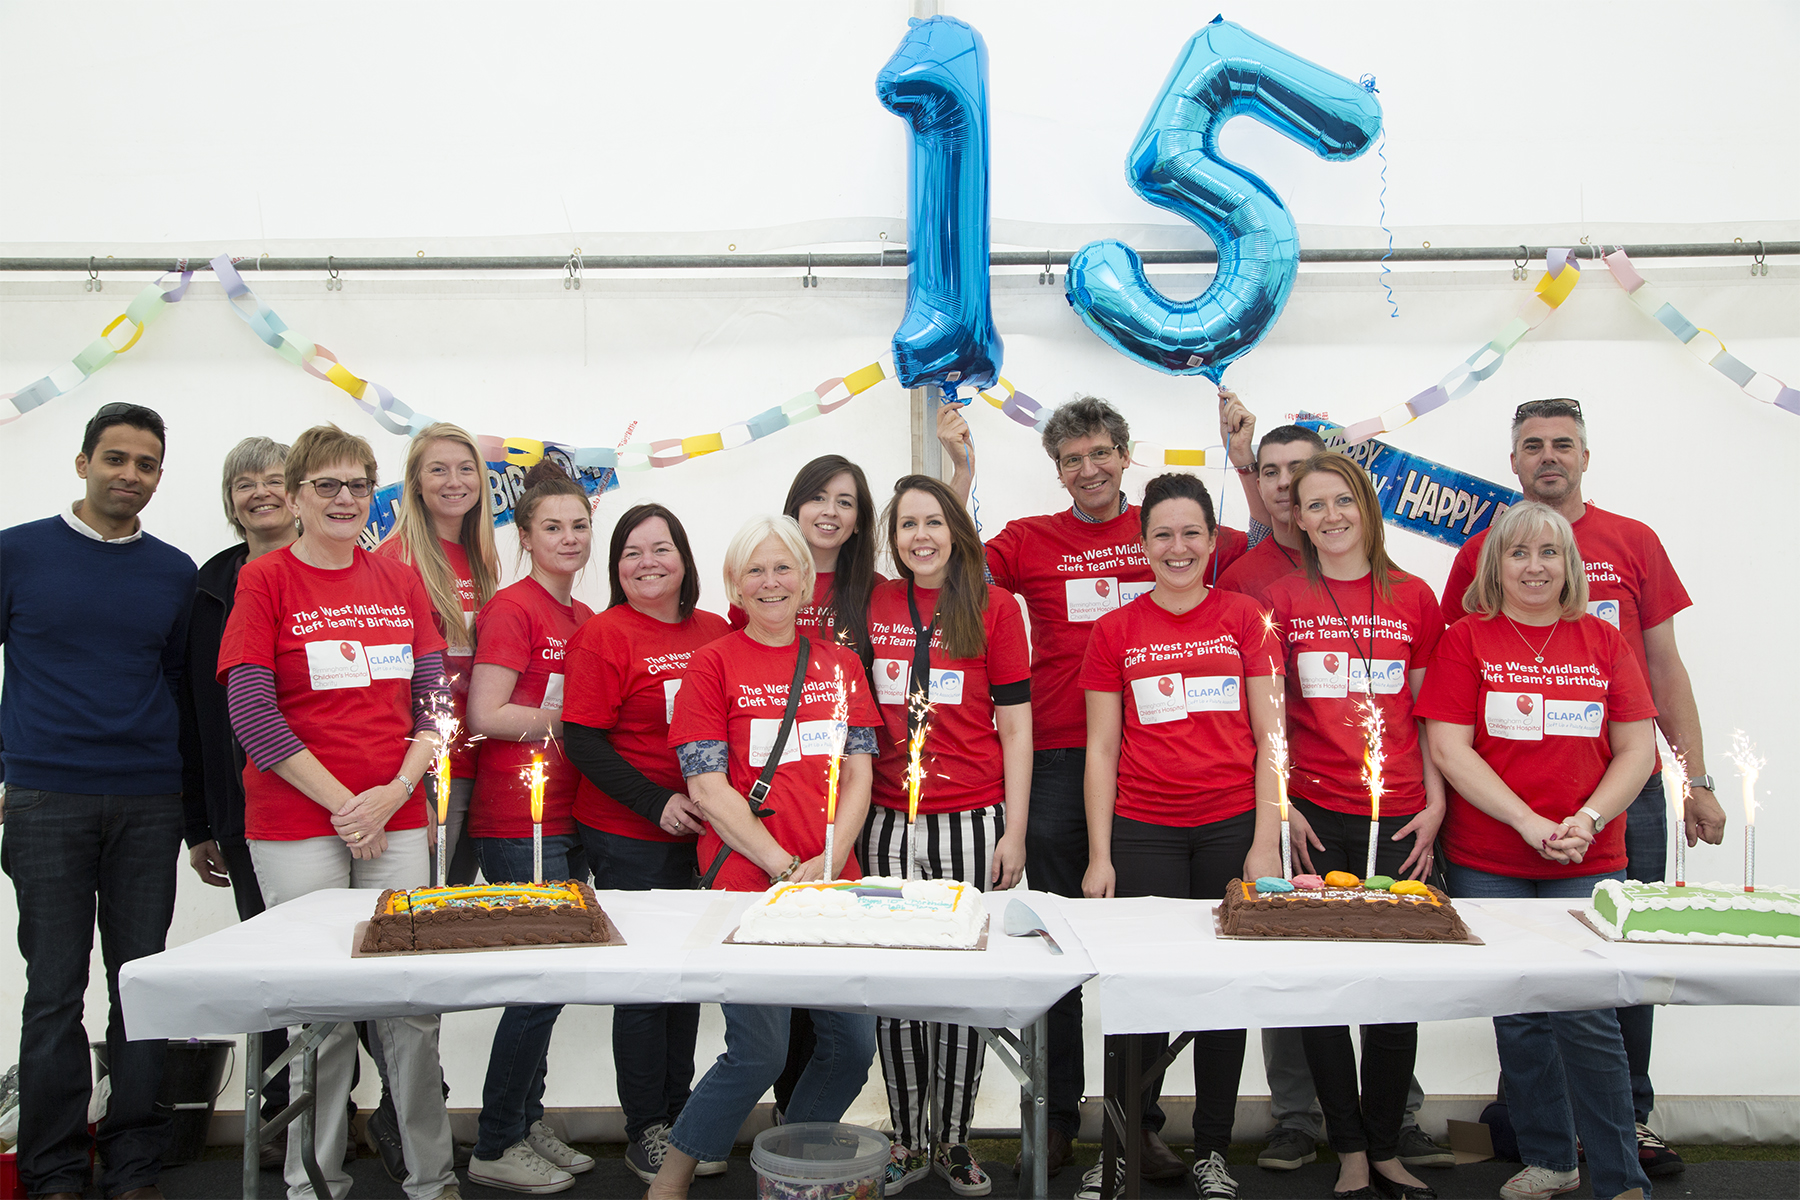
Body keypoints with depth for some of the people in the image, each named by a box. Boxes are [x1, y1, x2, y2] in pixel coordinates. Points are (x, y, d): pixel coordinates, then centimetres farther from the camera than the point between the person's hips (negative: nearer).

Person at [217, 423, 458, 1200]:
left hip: (397, 823, 3)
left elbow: (435, 698, 7)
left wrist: (395, 792, -7)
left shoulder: (400, 582, 9)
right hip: (296, 826, -3)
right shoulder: (264, 581, -1)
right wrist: (342, 803, -11)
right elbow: (252, 713, -8)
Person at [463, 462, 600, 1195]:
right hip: (517, 823, -8)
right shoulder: (512, 607, -10)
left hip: (563, 818, 8)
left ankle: (527, 1124, 28)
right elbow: (487, 716, -16)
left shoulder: (585, 618, 14)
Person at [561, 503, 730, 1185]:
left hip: (703, 832, 5)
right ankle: (645, 1131, 19)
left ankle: (678, 1116, 29)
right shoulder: (604, 635, -9)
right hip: (628, 838, -5)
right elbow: (581, 740, -13)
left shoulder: (715, 632, 7)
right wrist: (655, 803, -18)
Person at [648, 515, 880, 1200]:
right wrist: (785, 867, -12)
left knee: (852, 1045, 4)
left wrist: (826, 863, -6)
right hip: (746, 884, -4)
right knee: (760, 1052, -7)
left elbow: (858, 775, 9)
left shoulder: (839, 663, 13)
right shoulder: (713, 665, 1)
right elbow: (706, 786, -6)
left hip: (835, 884, 5)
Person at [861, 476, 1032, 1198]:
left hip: (972, 824, -1)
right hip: (887, 824, 2)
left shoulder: (995, 607, 2)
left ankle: (953, 1140, 20)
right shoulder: (869, 606, 7)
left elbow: (1014, 726, 1)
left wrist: (1014, 832, -3)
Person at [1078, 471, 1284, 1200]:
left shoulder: (1245, 619, 6)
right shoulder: (1115, 631, 6)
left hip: (1231, 828, 0)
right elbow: (1102, 750, 6)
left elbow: (1268, 739, 4)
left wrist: (1266, 841, -3)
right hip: (1143, 833, 0)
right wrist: (1099, 856, 1)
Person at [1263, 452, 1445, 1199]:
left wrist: (1435, 805, 2)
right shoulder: (1281, 600, 3)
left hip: (1399, 818, 1)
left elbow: (1428, 715, 10)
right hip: (1313, 818, -1)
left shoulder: (1414, 598, 7)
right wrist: (1278, 806, -5)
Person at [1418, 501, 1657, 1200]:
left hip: (1589, 865, 1)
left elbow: (1636, 749, 5)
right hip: (1488, 866, -1)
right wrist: (1531, 824, -14)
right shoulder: (1467, 640, 1)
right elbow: (1448, 749, -7)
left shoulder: (1603, 642, 9)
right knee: (1519, 1017, 7)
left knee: (1589, 1018, -4)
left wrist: (1587, 821, -11)